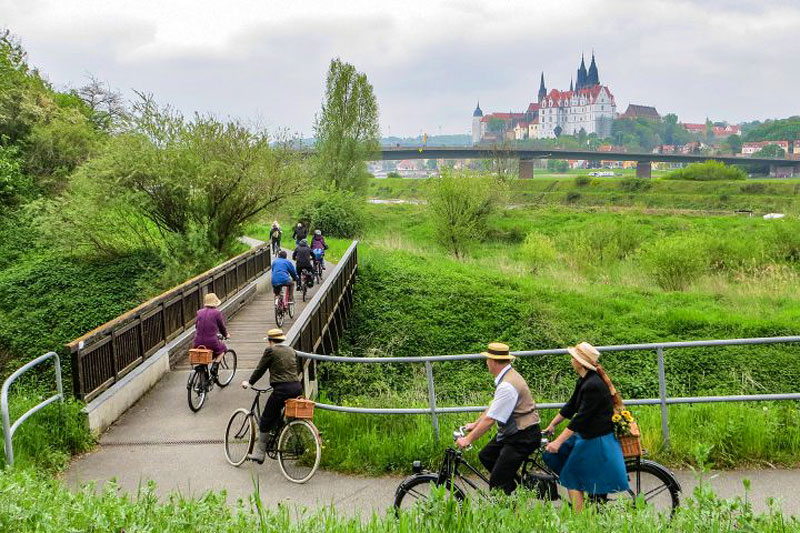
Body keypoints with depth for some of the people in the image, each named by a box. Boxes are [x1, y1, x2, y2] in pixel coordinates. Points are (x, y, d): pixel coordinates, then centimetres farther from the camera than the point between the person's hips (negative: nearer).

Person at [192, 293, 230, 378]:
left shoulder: (200, 312, 7)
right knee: (223, 348, 26)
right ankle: (215, 366, 8)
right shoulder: (217, 313, -5)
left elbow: (196, 326, 17)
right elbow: (222, 326, 5)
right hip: (211, 342, -4)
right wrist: (226, 335, 26)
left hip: (198, 343, 4)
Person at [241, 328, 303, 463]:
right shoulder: (291, 350, 16)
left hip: (282, 389, -6)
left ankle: (259, 454, 9)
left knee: (266, 420, 5)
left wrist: (249, 382, 18)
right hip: (297, 388, 6)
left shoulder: (270, 351, -1)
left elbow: (260, 369, 4)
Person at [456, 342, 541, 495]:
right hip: (512, 432, 10)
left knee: (497, 483, -9)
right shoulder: (507, 376, 6)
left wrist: (468, 439, -18)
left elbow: (490, 419, -25)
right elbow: (493, 407, 16)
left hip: (523, 437, -10)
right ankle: (513, 488, 25)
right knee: (486, 456, 17)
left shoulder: (507, 386, -26)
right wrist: (475, 424, 20)